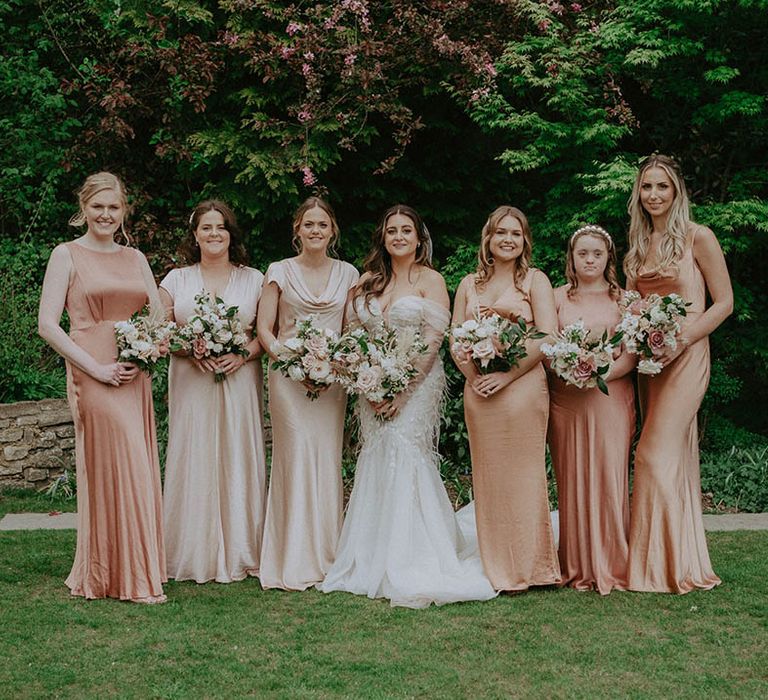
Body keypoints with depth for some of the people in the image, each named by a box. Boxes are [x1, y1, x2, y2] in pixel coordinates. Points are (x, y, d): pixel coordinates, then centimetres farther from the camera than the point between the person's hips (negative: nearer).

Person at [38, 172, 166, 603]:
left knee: (138, 469, 5)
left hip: (135, 376, 5)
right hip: (92, 375, -5)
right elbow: (47, 324, -6)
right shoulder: (67, 255, 1)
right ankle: (131, 578, 4)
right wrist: (97, 368, -13)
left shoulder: (135, 258, 16)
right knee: (118, 469, -6)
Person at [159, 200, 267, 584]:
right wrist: (190, 350, -11)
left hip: (239, 381, 0)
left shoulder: (253, 279, 8)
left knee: (238, 461, 0)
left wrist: (243, 354, -12)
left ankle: (239, 553, 8)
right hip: (191, 382, 0)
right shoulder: (176, 280, 9)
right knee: (193, 461, -2)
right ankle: (195, 555, 5)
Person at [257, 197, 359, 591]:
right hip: (288, 376, -2)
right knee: (295, 459, -8)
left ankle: (324, 557, 10)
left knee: (328, 462, 1)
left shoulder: (348, 274, 11)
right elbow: (264, 329, 1)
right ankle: (294, 562, -2)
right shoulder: (280, 272, 4)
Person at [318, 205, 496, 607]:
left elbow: (432, 342, -9)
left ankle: (409, 569, -7)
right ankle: (374, 564, 8)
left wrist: (404, 389, -17)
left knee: (404, 463, -12)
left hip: (416, 384, -5)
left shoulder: (430, 280, -1)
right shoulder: (369, 282, 14)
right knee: (376, 466, 2)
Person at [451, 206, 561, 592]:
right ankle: (495, 569, 13)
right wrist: (473, 376, -7)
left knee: (522, 474, -2)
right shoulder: (469, 284, 14)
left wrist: (507, 375, -15)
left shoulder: (534, 280, 3)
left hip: (522, 386, -4)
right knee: (487, 478, 5)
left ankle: (524, 567, 7)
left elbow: (548, 337, -7)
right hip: (478, 392, 4)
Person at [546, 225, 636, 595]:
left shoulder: (622, 299, 8)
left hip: (610, 396, -1)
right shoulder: (558, 297, 10)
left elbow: (632, 354, 0)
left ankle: (611, 567, 4)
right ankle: (577, 567, 10)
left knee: (609, 477, -4)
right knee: (571, 479, 1)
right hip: (565, 399, 1)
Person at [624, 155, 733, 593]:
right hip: (648, 359, 6)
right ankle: (681, 562, 15)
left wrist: (682, 339, -16)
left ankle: (668, 565, -3)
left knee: (657, 455, -12)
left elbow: (724, 303, -6)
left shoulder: (698, 238, -5)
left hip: (685, 357, -6)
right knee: (678, 461, 9)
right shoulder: (638, 245, 13)